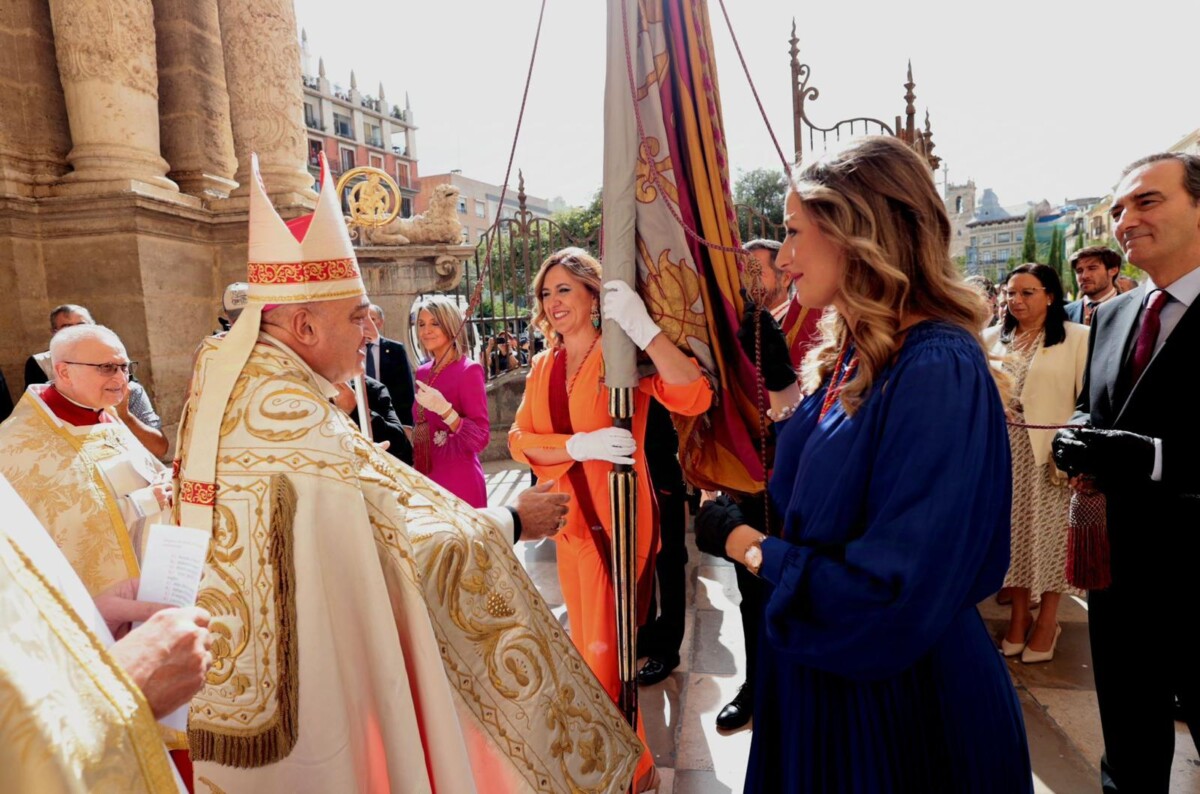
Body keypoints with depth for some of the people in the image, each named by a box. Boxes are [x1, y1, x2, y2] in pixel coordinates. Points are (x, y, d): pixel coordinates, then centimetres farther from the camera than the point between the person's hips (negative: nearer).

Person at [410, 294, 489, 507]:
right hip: (426, 479, 7)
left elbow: (481, 439, -18)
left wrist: (444, 409, -28)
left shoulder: (468, 370, -12)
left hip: (459, 481, -6)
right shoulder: (422, 372, 8)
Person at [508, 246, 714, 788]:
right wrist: (579, 445, -22)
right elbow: (520, 440, -5)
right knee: (586, 644, 21)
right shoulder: (543, 366, 6)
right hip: (569, 519, 7)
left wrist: (644, 327, -36)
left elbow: (696, 399, -28)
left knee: (606, 649, 3)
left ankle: (630, 766, 29)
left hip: (615, 518, -6)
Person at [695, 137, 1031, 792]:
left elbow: (895, 593, -30)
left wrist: (746, 544, -18)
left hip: (899, 695, -8)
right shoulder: (849, 353, 1)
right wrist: (778, 385, -2)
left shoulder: (937, 370, -27)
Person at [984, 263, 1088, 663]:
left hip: (1051, 450, -3)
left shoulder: (1077, 337, -5)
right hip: (1004, 450, 4)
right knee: (1013, 530, 9)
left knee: (1048, 532, 6)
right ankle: (1019, 615, 24)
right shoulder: (993, 337, 8)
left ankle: (1047, 620, 22)